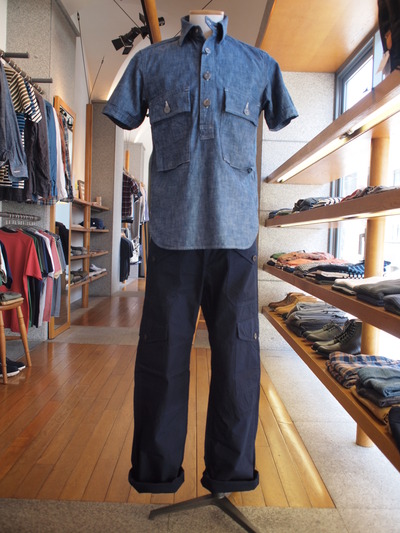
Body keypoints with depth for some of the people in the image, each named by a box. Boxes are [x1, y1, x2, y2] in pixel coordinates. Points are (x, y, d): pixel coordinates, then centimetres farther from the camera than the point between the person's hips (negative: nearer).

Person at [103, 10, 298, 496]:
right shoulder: (149, 62, 18)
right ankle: (156, 469, 20)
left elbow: (280, 119, 33)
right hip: (172, 231, 0)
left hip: (236, 232, 1)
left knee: (237, 351, 2)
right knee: (162, 352, 3)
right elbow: (124, 118, 23)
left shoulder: (260, 65, 21)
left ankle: (232, 469, 19)